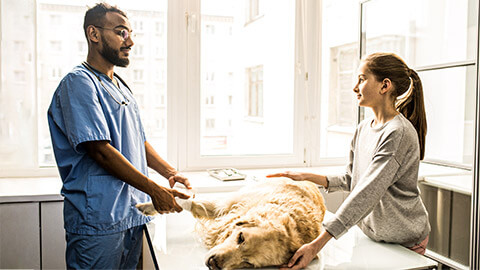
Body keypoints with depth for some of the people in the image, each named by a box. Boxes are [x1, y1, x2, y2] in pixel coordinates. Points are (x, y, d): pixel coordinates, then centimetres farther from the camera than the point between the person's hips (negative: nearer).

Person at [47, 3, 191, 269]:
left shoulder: (121, 87, 18)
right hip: (98, 219, -8)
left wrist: (171, 173, 5)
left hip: (133, 214, 8)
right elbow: (100, 150, -19)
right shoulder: (79, 82, -11)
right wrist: (154, 189, -17)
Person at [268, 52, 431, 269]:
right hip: (369, 233, 6)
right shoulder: (363, 129, 2)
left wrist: (317, 244, -35)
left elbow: (366, 194, -31)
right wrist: (306, 177, 1)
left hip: (405, 241, -6)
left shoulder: (399, 133, -24)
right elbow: (350, 180, 11)